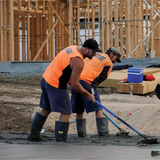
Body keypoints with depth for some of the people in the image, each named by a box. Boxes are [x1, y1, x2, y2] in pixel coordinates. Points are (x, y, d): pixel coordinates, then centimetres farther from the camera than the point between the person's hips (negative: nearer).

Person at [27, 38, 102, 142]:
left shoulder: (73, 48, 9)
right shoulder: (78, 61, -20)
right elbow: (74, 85, -19)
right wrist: (87, 95, -6)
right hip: (55, 85, -10)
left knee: (46, 109, 22)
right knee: (65, 113, -3)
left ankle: (34, 134, 30)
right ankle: (61, 140, -2)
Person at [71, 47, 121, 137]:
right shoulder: (109, 63, 11)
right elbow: (102, 78, 3)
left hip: (76, 79, 6)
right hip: (87, 82, -6)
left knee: (79, 110, 12)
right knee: (98, 109, 4)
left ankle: (81, 132, 13)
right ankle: (103, 131, 3)